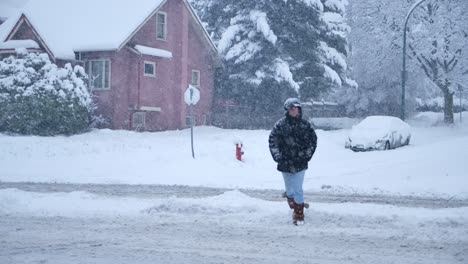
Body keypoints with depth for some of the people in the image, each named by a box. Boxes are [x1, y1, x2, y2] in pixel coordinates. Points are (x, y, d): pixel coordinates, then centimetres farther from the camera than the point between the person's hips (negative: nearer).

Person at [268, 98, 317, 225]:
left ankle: (299, 215, 4)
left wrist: (307, 156, 1)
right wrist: (278, 157, -6)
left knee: (298, 190, -4)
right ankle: (294, 208, 33)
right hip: (285, 163, 1)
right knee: (289, 190, 13)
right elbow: (272, 141, -2)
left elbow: (313, 141, 7)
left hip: (300, 163, -1)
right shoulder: (280, 124, -5)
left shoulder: (305, 125, -2)